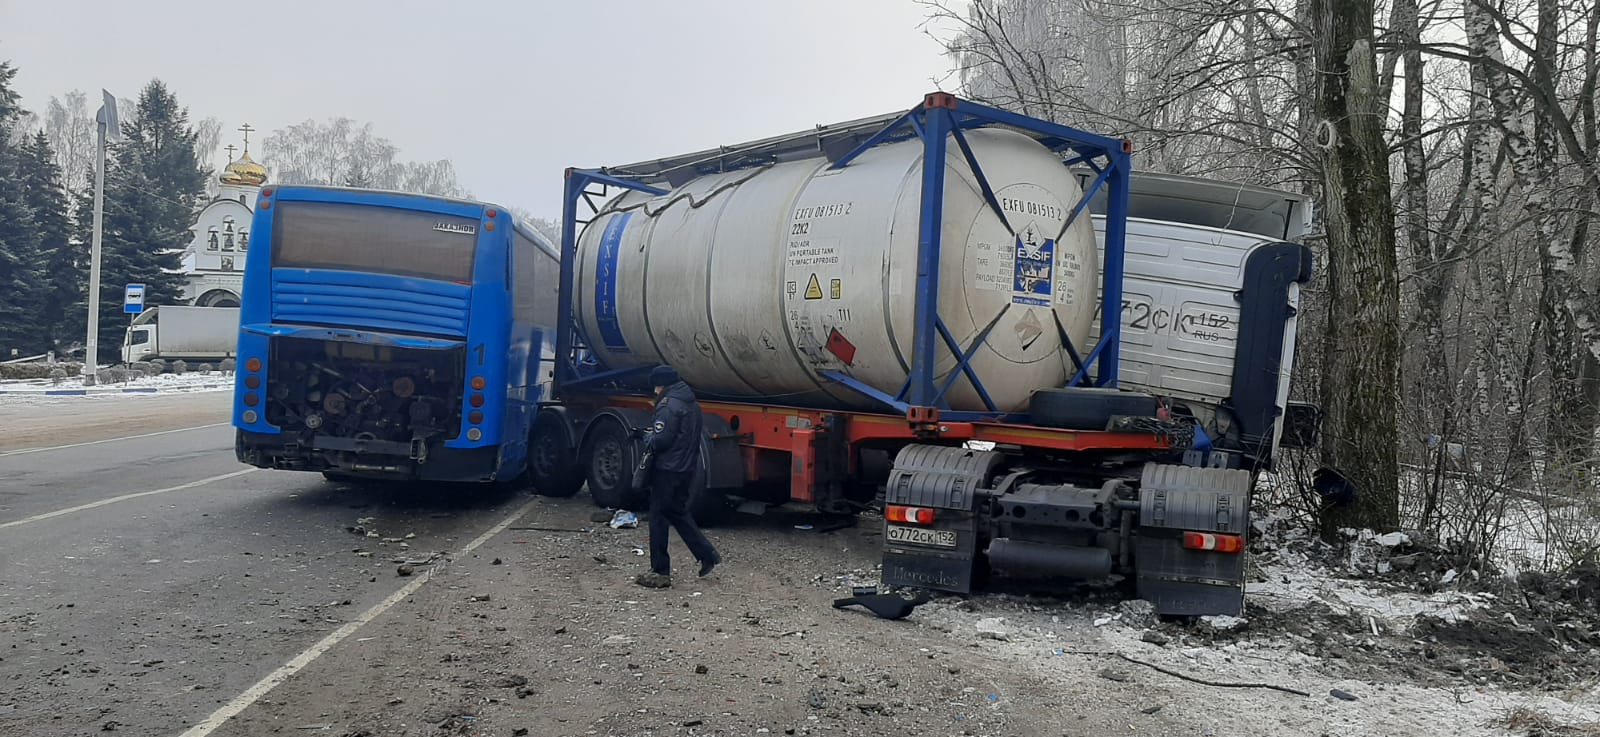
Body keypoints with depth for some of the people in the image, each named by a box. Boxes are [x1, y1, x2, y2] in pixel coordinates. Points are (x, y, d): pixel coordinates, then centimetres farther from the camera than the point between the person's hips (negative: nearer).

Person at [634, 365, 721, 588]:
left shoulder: (668, 405, -16)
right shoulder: (692, 404, 12)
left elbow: (661, 440, -22)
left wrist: (650, 439, -1)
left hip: (667, 470, -8)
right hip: (687, 469, 9)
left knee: (659, 518, 1)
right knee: (678, 513, 21)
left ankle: (660, 573, 5)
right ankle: (707, 555, 16)